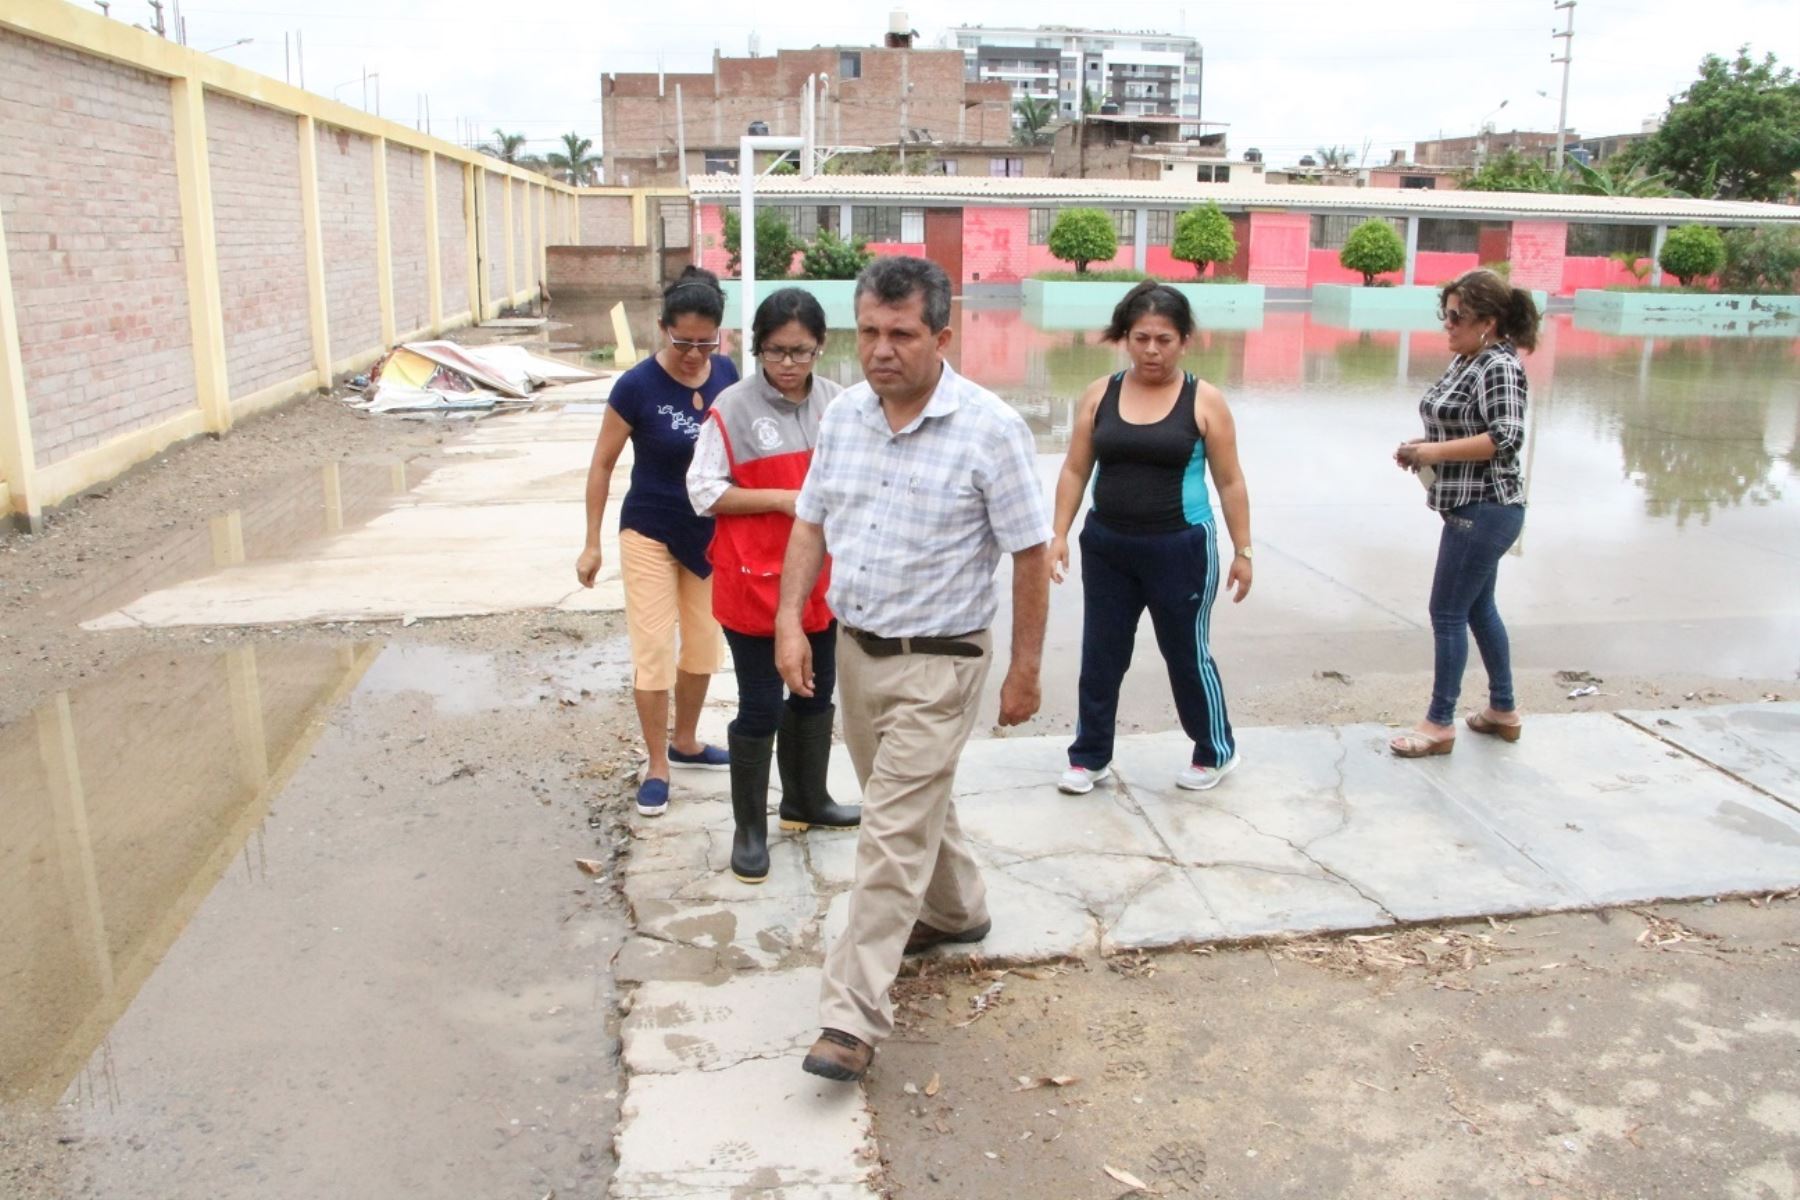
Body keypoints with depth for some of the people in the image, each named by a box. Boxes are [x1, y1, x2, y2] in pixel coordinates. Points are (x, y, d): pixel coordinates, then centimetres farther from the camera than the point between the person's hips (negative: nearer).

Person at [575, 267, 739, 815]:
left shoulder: (726, 373, -6)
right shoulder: (637, 386, -17)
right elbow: (602, 464, -8)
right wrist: (592, 544, -7)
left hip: (710, 533, 5)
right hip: (650, 533, -4)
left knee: (703, 647, 15)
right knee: (653, 653, -1)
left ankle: (685, 742, 35)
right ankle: (656, 767, 13)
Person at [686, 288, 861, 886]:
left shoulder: (837, 403, 2)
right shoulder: (733, 406, -11)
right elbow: (704, 491, -11)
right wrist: (782, 499, -19)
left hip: (822, 576, 5)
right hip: (753, 579, -5)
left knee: (816, 693, 19)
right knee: (761, 706, 2)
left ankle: (807, 800, 39)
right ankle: (749, 828, 17)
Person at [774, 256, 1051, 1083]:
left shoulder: (989, 428, -16)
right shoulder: (842, 416, 2)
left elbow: (1031, 554, -10)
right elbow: (810, 523, 9)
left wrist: (1025, 669, -8)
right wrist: (790, 620, -2)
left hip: (936, 664, -6)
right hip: (854, 647, 7)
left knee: (893, 834, -5)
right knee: (913, 801, 23)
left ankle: (854, 1015, 2)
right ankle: (956, 910, 48)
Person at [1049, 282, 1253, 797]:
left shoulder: (1204, 400, -6)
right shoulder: (1099, 394, 2)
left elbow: (1229, 481, -1)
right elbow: (1075, 470, 6)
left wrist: (1242, 550, -1)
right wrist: (1060, 534, -1)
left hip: (1181, 549, -3)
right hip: (1106, 547, 3)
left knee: (1187, 654, 9)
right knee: (1100, 655, 10)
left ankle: (1215, 751, 30)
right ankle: (1090, 756, 26)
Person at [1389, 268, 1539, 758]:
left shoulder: (1499, 366, -17)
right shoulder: (1464, 360, 10)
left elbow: (1506, 437, -26)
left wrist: (1435, 452, -22)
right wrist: (1425, 445, 3)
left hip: (1484, 510, -10)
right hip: (1470, 507, 10)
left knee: (1448, 612, -3)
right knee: (1479, 607, 18)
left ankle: (1439, 724, 8)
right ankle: (1503, 711, 31)